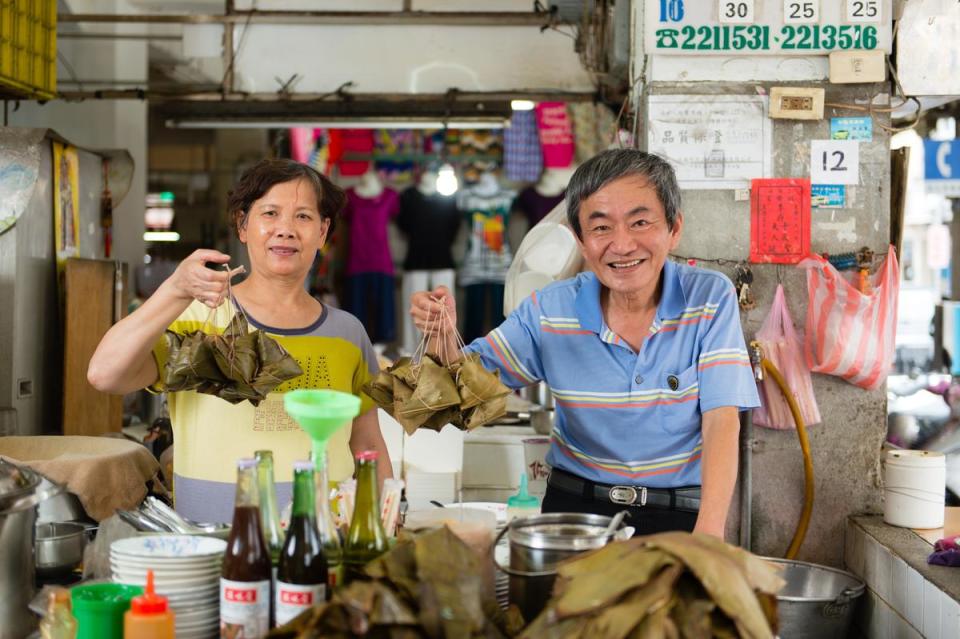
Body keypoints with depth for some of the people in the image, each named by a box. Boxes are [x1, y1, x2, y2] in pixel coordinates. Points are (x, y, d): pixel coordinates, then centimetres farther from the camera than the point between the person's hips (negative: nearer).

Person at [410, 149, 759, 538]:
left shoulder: (710, 299, -6)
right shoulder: (551, 310, -2)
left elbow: (721, 422, -12)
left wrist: (709, 533, -25)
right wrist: (443, 336, -17)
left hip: (680, 518, -1)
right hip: (574, 507, 1)